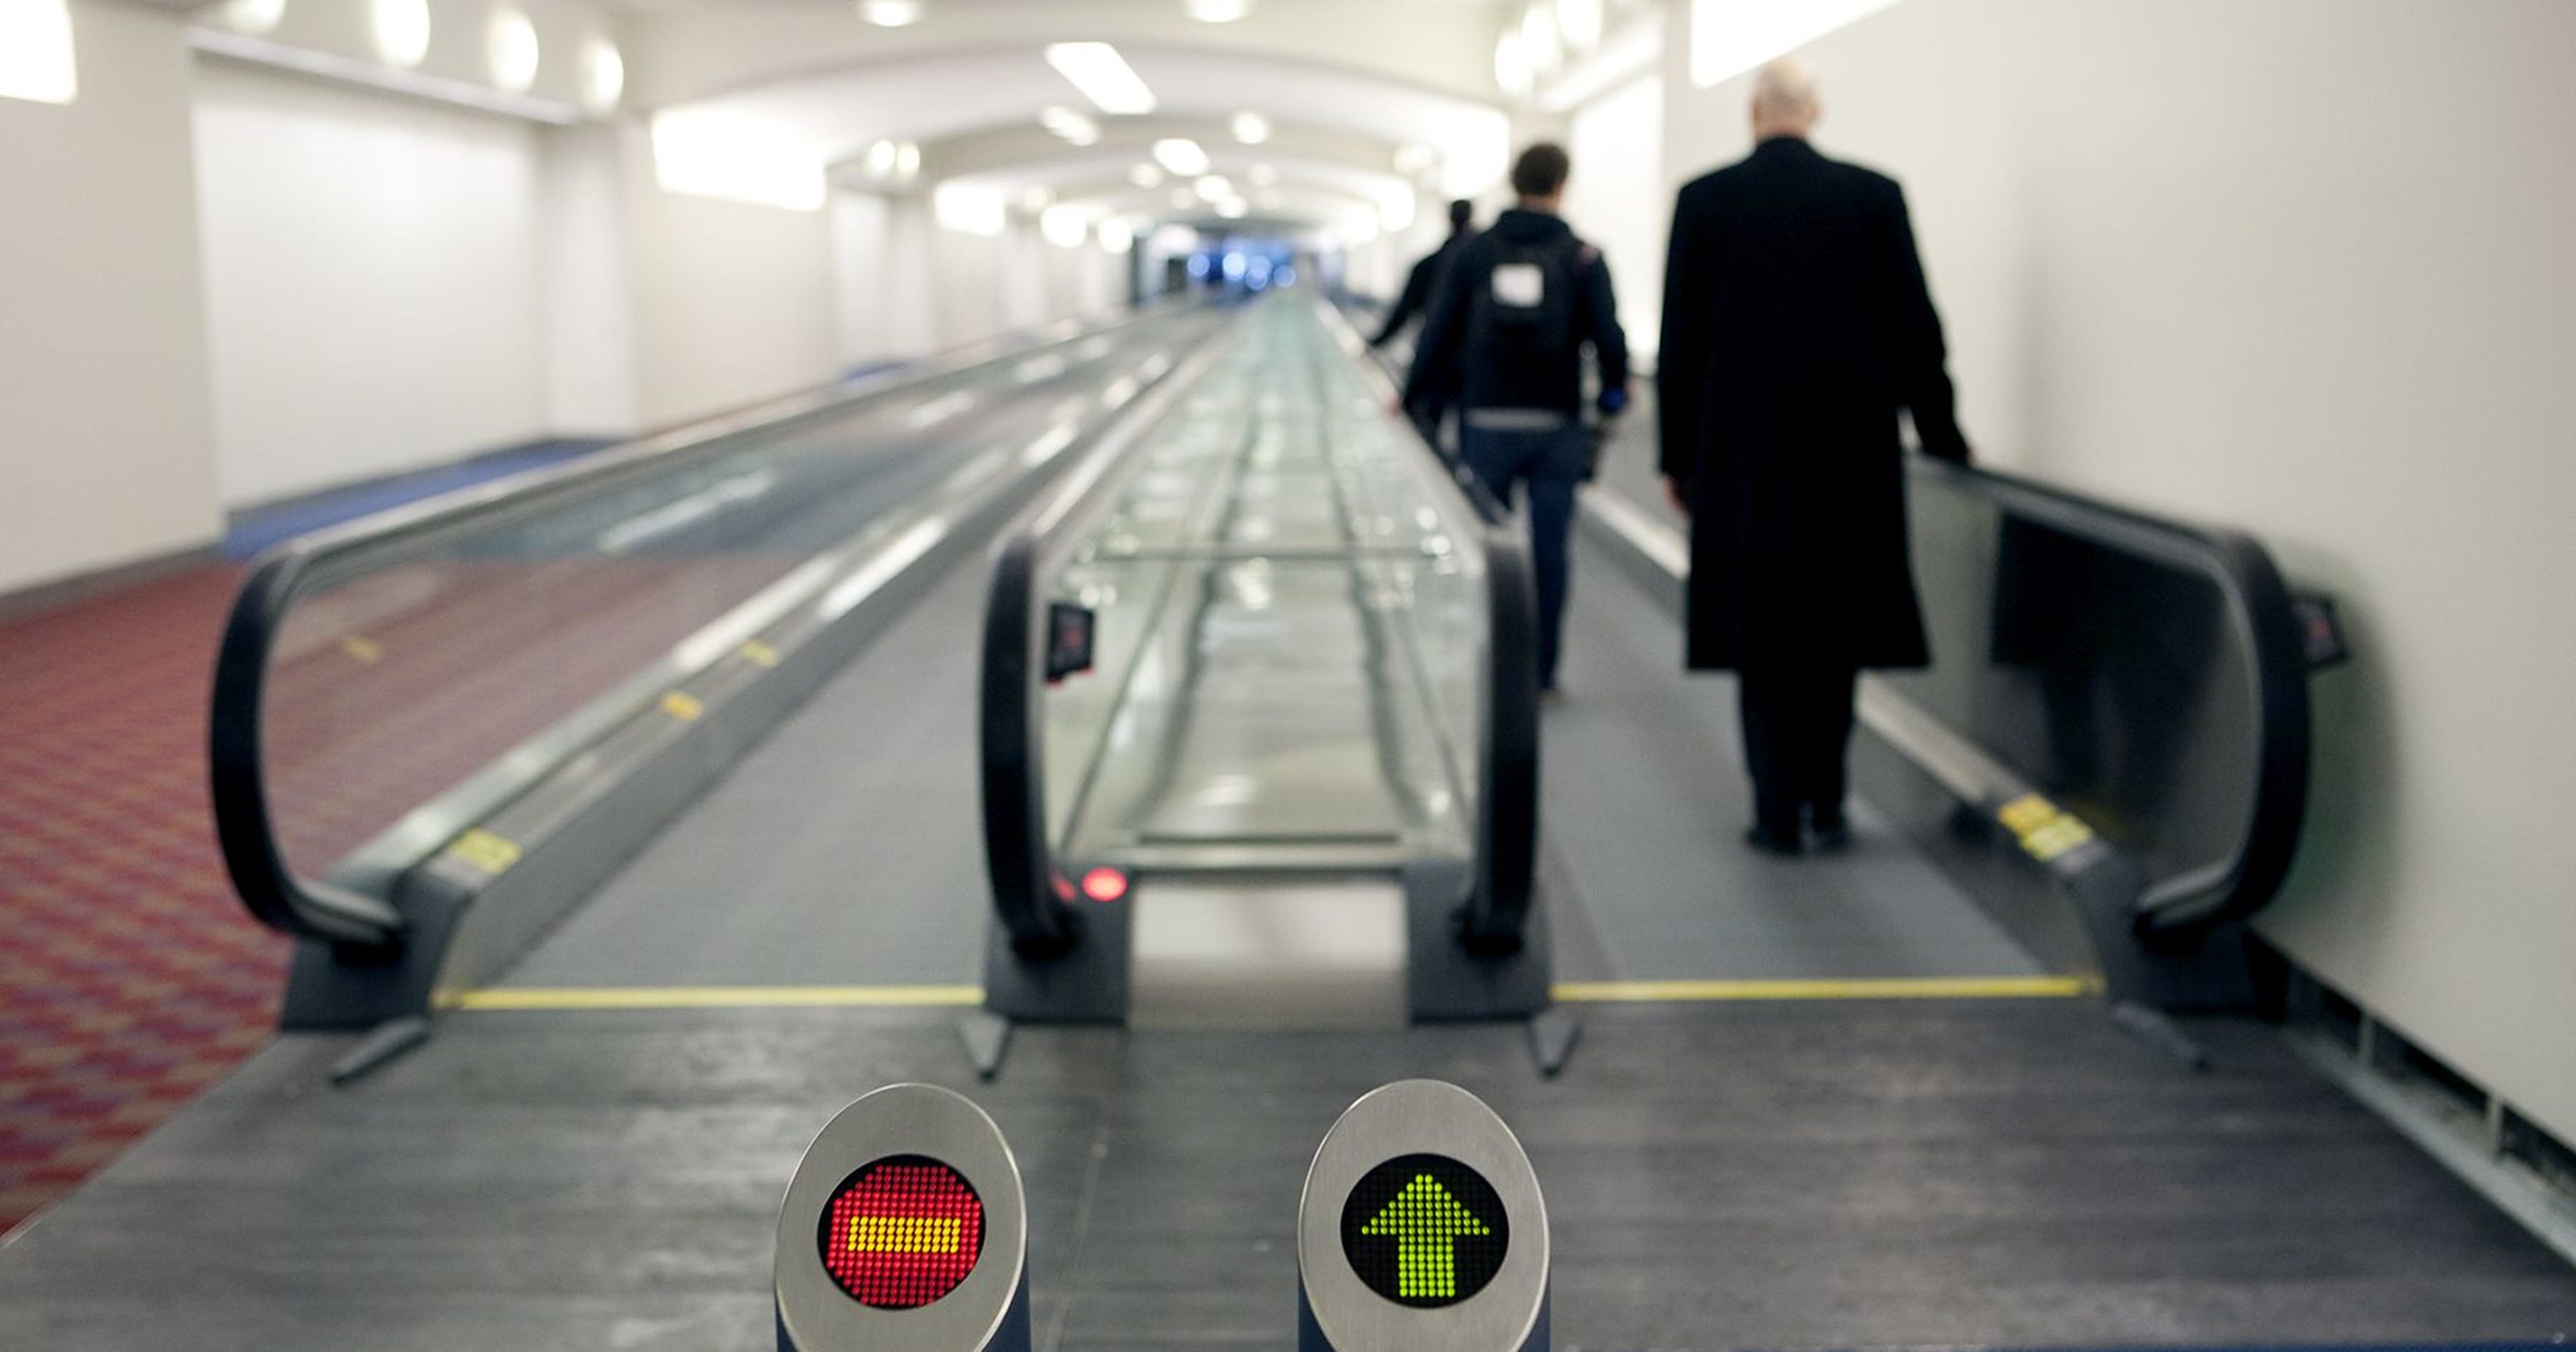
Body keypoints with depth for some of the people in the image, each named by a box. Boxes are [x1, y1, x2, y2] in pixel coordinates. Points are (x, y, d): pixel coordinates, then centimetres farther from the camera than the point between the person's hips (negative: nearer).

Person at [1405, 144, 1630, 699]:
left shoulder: (1474, 252, 3)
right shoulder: (1582, 257, -1)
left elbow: (1437, 333, 1)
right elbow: (1609, 337, -3)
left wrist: (1417, 399, 12)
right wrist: (1614, 392, 15)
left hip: (1487, 425, 1)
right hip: (1556, 428, -1)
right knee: (1548, 550, 3)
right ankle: (1541, 674, 6)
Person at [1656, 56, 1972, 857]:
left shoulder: (1705, 201, -2)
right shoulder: (1874, 197, -1)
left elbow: (1680, 342, -1)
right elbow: (1914, 327, 2)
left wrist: (1677, 455, 8)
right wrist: (1940, 434, 14)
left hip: (1742, 459, -1)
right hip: (1852, 455, 1)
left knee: (1762, 639, 7)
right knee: (1834, 634, 13)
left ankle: (1779, 814, 7)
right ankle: (1826, 806, 14)